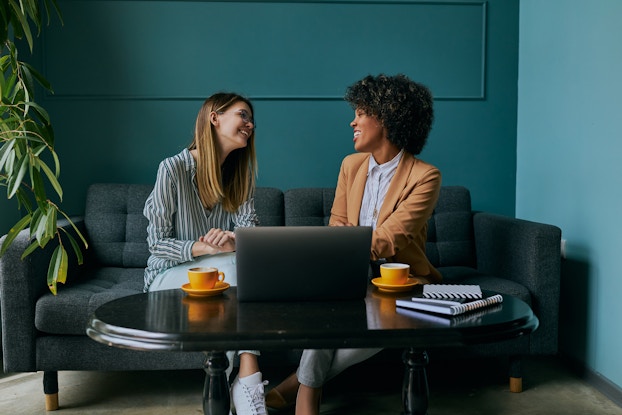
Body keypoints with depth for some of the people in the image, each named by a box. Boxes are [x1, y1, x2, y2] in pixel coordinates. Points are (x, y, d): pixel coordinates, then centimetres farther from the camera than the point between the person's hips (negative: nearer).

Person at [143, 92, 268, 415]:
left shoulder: (240, 173, 4)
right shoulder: (173, 169, -14)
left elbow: (248, 226, -8)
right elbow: (157, 243, -14)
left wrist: (233, 240, -32)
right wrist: (206, 248, -30)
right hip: (169, 276, -4)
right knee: (232, 264, -31)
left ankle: (246, 380, -34)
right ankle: (246, 381, -27)